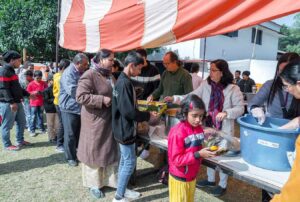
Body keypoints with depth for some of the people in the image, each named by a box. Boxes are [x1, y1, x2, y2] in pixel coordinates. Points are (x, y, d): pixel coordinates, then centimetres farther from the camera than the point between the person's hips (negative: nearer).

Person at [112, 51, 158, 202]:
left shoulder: (122, 81, 9)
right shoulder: (124, 83, -22)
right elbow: (128, 111, -27)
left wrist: (143, 113, 9)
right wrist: (147, 116, -14)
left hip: (124, 129, 10)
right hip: (125, 130, -10)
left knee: (124, 160, 18)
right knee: (130, 162, 0)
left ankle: (122, 189, 32)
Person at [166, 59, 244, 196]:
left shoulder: (233, 89, -12)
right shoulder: (205, 84, -2)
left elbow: (240, 108, -10)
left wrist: (226, 113, -27)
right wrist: (175, 98, -18)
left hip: (224, 129, -4)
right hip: (209, 126, 4)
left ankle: (222, 185, 32)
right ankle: (211, 179, 42)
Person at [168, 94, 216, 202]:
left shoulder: (199, 129, -2)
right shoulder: (177, 132, -25)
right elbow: (176, 159, -25)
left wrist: (206, 152, -6)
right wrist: (198, 155, -30)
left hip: (192, 176, 7)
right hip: (179, 178, -7)